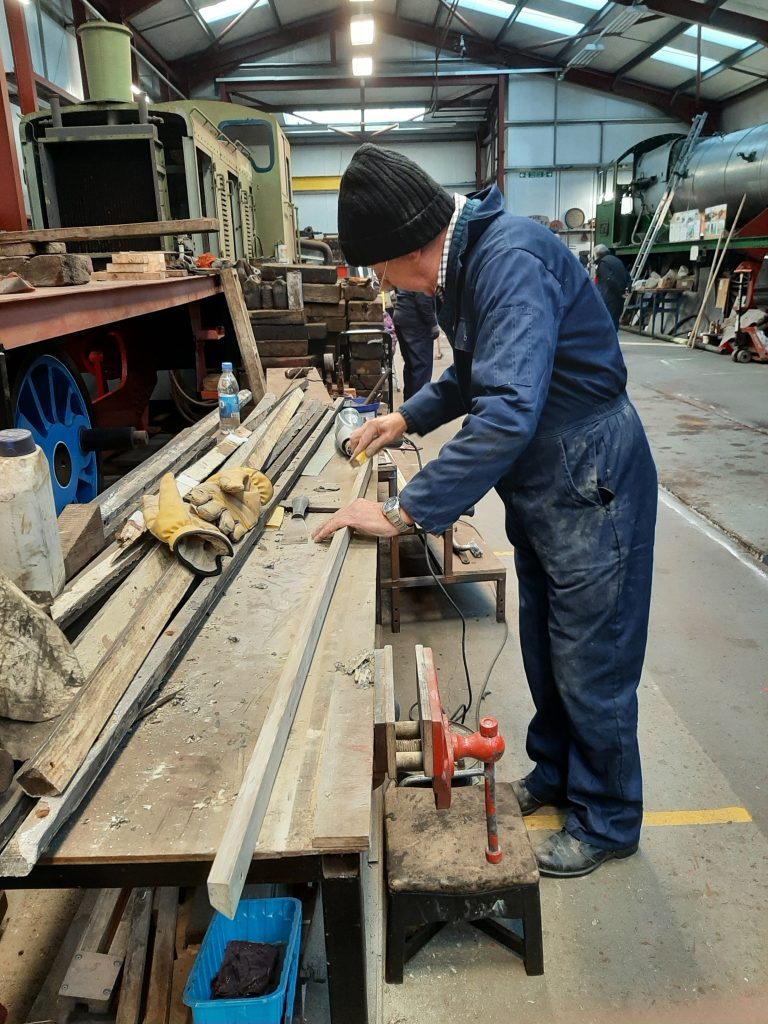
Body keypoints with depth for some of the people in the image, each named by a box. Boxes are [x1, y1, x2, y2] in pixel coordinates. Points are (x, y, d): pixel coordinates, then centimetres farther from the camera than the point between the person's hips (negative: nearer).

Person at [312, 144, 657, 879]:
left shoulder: (511, 259, -26)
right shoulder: (465, 261, 6)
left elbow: (508, 410, -37)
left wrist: (403, 513, -35)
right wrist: (408, 418, 11)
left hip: (590, 485, -9)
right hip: (540, 486, 9)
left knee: (590, 667, 6)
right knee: (543, 651, 21)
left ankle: (607, 821, 29)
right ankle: (555, 770, 44)